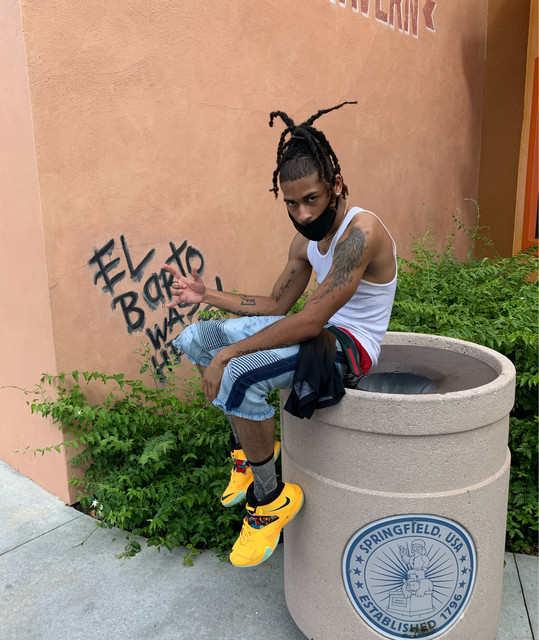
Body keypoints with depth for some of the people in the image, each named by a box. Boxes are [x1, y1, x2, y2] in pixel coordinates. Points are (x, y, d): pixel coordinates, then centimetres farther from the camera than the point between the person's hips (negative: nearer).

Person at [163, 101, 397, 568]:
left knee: (238, 376, -33)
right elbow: (277, 306, 12)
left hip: (349, 345, -9)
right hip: (317, 330, 9)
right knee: (195, 340, 5)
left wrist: (228, 354, -26)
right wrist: (209, 296, 2)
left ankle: (272, 498, -9)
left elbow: (309, 321, -29)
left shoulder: (361, 232, -24)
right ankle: (248, 450, 15)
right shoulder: (307, 238, 5)